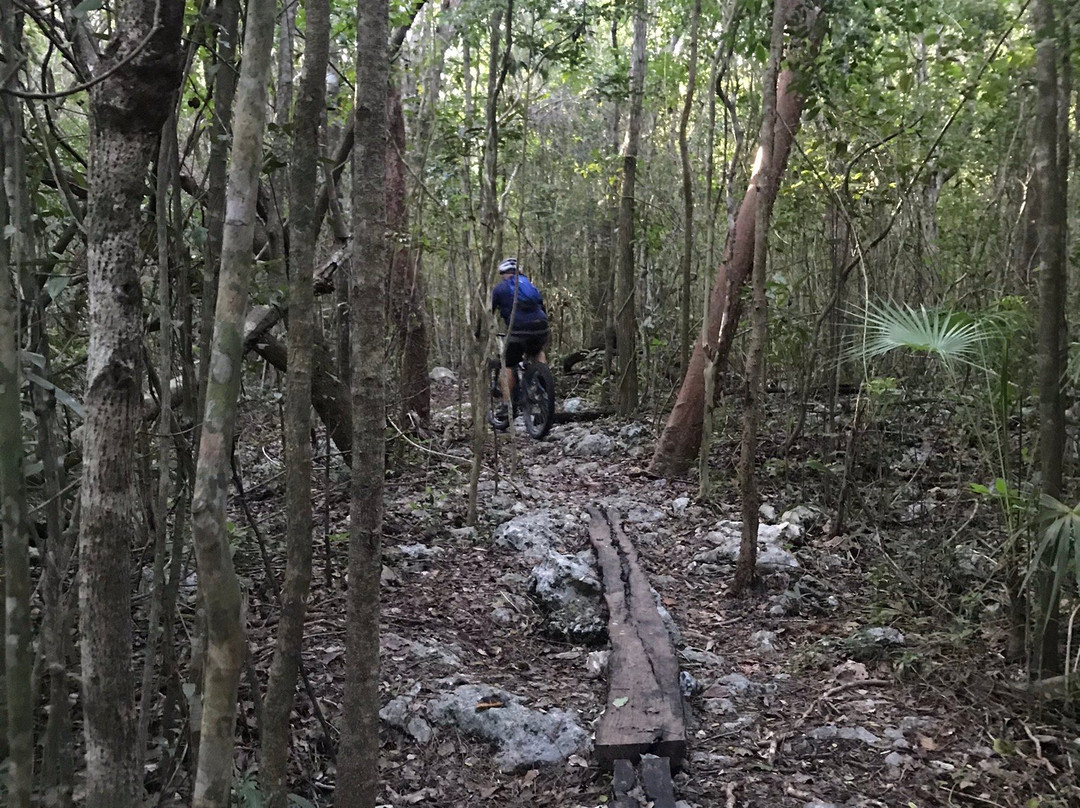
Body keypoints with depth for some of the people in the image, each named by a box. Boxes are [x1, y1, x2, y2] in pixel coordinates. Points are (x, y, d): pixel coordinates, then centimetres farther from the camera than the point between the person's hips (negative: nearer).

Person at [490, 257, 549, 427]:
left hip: (518, 331, -4)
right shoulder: (531, 285, 26)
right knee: (538, 352, 34)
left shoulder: (500, 288, 13)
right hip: (541, 329, 4)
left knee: (507, 365, 9)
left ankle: (506, 406, 0)